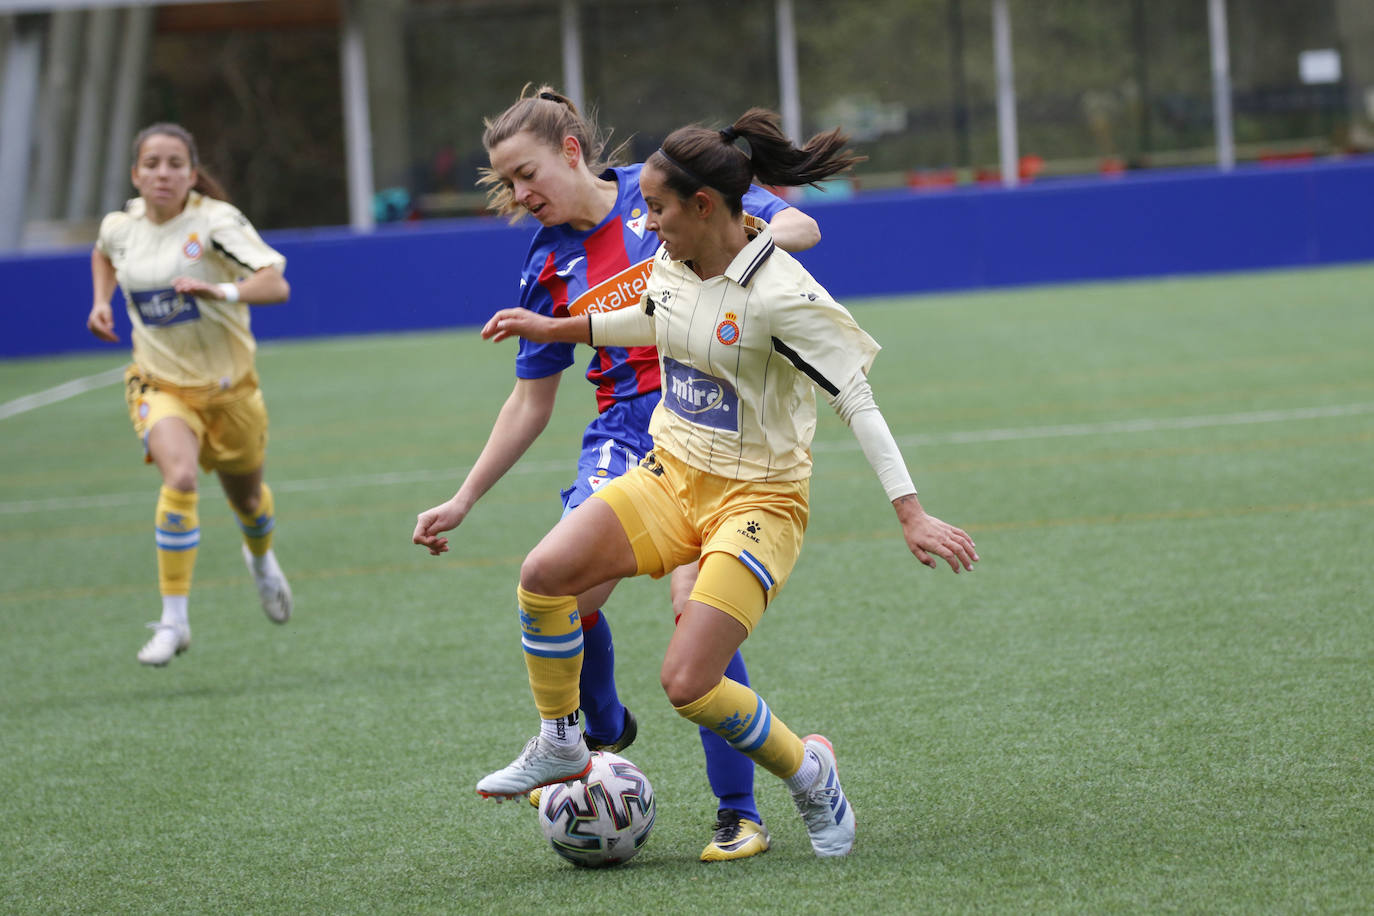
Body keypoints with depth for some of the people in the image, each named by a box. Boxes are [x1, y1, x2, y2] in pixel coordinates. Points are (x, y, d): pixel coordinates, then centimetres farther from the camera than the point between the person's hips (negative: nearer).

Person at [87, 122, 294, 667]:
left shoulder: (216, 222, -17)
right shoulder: (119, 226, -4)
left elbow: (275, 285, -29)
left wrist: (220, 290, -45)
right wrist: (101, 301, 8)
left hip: (228, 386, 0)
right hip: (160, 386, 1)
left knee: (246, 498, 19)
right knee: (180, 478, -28)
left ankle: (261, 559, 58)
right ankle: (173, 621, -25)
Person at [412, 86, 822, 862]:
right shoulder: (549, 267, 12)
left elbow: (800, 228, -3)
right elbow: (532, 402, 19)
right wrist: (464, 501, 16)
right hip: (625, 432, 4)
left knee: (696, 601, -20)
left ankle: (740, 816, -7)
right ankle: (602, 731, 16)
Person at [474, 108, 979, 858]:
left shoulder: (780, 296, -23)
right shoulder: (672, 266, 0)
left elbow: (858, 403, -21)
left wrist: (912, 516, -25)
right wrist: (554, 328, 27)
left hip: (757, 500, -7)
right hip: (671, 475, 7)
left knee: (688, 684, -17)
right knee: (545, 572, -16)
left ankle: (809, 773, 11)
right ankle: (559, 745, 6)